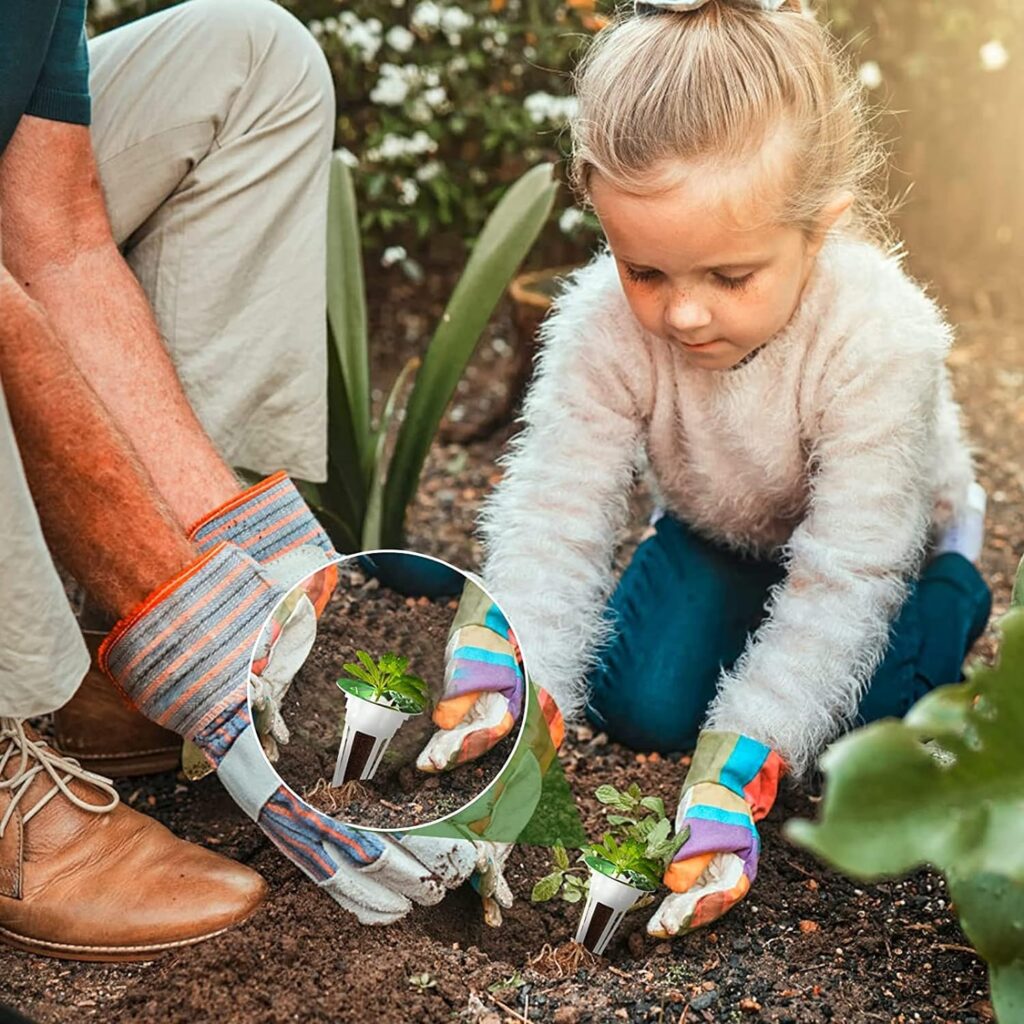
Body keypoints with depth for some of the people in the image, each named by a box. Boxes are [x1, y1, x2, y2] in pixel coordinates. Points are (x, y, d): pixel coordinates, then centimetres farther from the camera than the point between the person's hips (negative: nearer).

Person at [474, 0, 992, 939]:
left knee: (842, 739, -20)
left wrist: (736, 769, -46)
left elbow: (843, 578, -39)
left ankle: (955, 586, 10)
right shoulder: (603, 321, -32)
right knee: (637, 705, -12)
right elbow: (551, 518, -31)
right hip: (719, 535, 3)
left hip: (879, 545, -2)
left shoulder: (880, 341, -40)